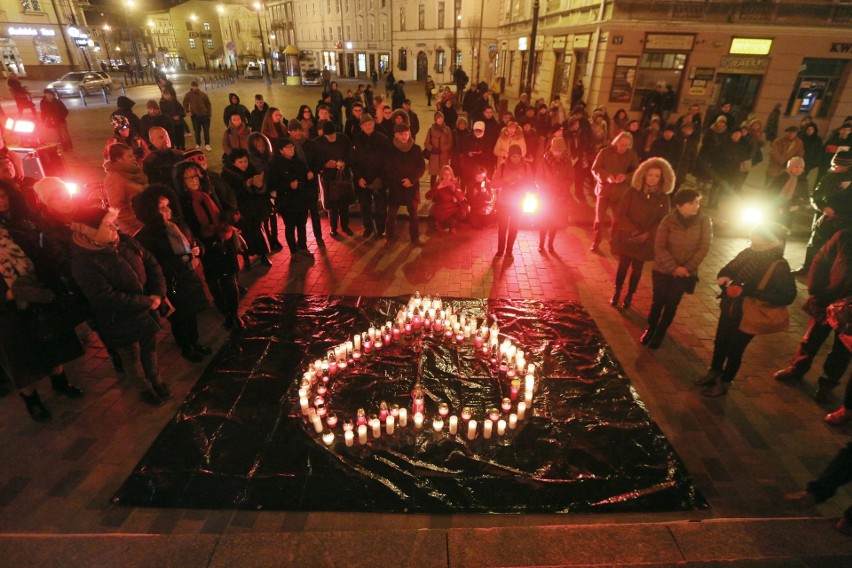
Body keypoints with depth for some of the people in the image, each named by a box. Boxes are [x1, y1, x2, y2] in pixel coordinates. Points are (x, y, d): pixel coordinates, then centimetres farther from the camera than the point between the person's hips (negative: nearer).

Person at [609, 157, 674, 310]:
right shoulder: (633, 192, -8)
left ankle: (629, 296, 28)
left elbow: (663, 221, -3)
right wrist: (633, 230, -20)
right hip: (627, 237, -1)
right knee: (623, 266, 9)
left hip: (646, 241, 1)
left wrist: (647, 234, -18)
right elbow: (620, 213, -10)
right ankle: (616, 292, 28)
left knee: (637, 269, 12)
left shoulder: (663, 198, -5)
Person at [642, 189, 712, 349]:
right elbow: (659, 247, -13)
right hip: (663, 270, -1)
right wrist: (674, 267, -18)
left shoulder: (704, 222, -10)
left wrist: (688, 268, -15)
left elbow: (704, 248, -8)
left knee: (671, 304, 12)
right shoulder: (668, 220, -14)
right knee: (657, 301, 12)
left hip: (686, 273, 1)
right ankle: (650, 328, 33)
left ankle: (660, 333, 29)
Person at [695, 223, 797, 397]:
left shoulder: (779, 267, -20)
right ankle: (714, 373, 44)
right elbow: (727, 269, 8)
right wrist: (724, 278, -15)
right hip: (728, 309, 5)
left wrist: (752, 293, -30)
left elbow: (787, 296, -23)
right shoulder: (747, 253, -6)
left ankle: (724, 383, 32)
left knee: (734, 350, 11)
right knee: (720, 343, 21)